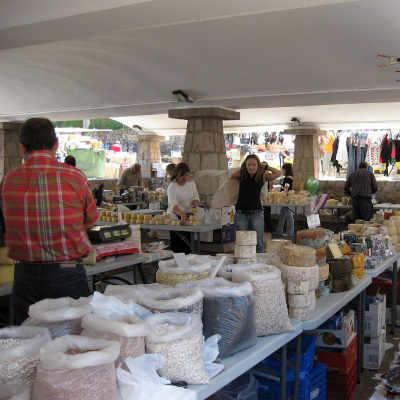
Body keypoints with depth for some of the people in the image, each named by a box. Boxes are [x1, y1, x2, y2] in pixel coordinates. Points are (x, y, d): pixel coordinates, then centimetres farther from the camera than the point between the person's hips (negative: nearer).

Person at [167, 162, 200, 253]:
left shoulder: (191, 183, 4)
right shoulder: (172, 186, -14)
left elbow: (196, 197, 10)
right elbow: (173, 204, -28)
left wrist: (195, 203, -15)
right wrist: (181, 214, -46)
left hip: (188, 215, 5)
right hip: (175, 217, -5)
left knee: (187, 242, 4)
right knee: (176, 244, -7)